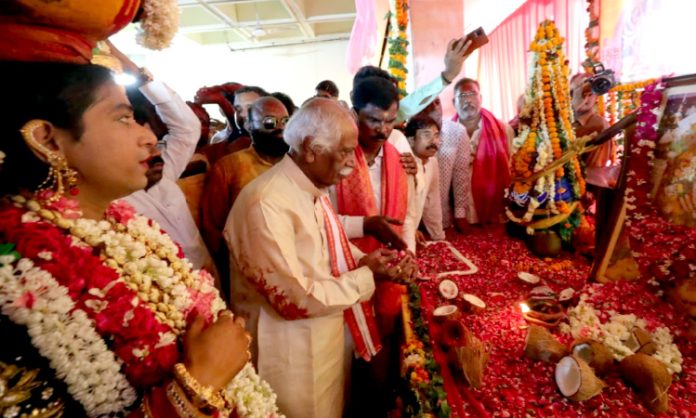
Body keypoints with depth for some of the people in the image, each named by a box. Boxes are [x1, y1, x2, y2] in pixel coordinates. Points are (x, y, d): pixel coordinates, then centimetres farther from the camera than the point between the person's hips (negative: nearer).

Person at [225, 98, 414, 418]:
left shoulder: (313, 189, 1)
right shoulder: (267, 204, -28)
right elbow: (295, 300, -28)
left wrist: (367, 261, -6)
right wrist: (366, 275, -18)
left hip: (331, 335, 8)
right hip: (294, 351, -8)